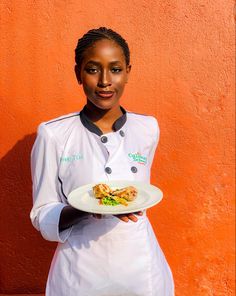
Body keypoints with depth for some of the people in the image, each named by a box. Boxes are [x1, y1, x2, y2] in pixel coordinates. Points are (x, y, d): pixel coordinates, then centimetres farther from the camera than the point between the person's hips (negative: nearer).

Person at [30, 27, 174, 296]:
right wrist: (86, 208, -23)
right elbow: (43, 217, -8)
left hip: (141, 270, 2)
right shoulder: (53, 135, -11)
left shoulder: (147, 129, -3)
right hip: (81, 274, -1)